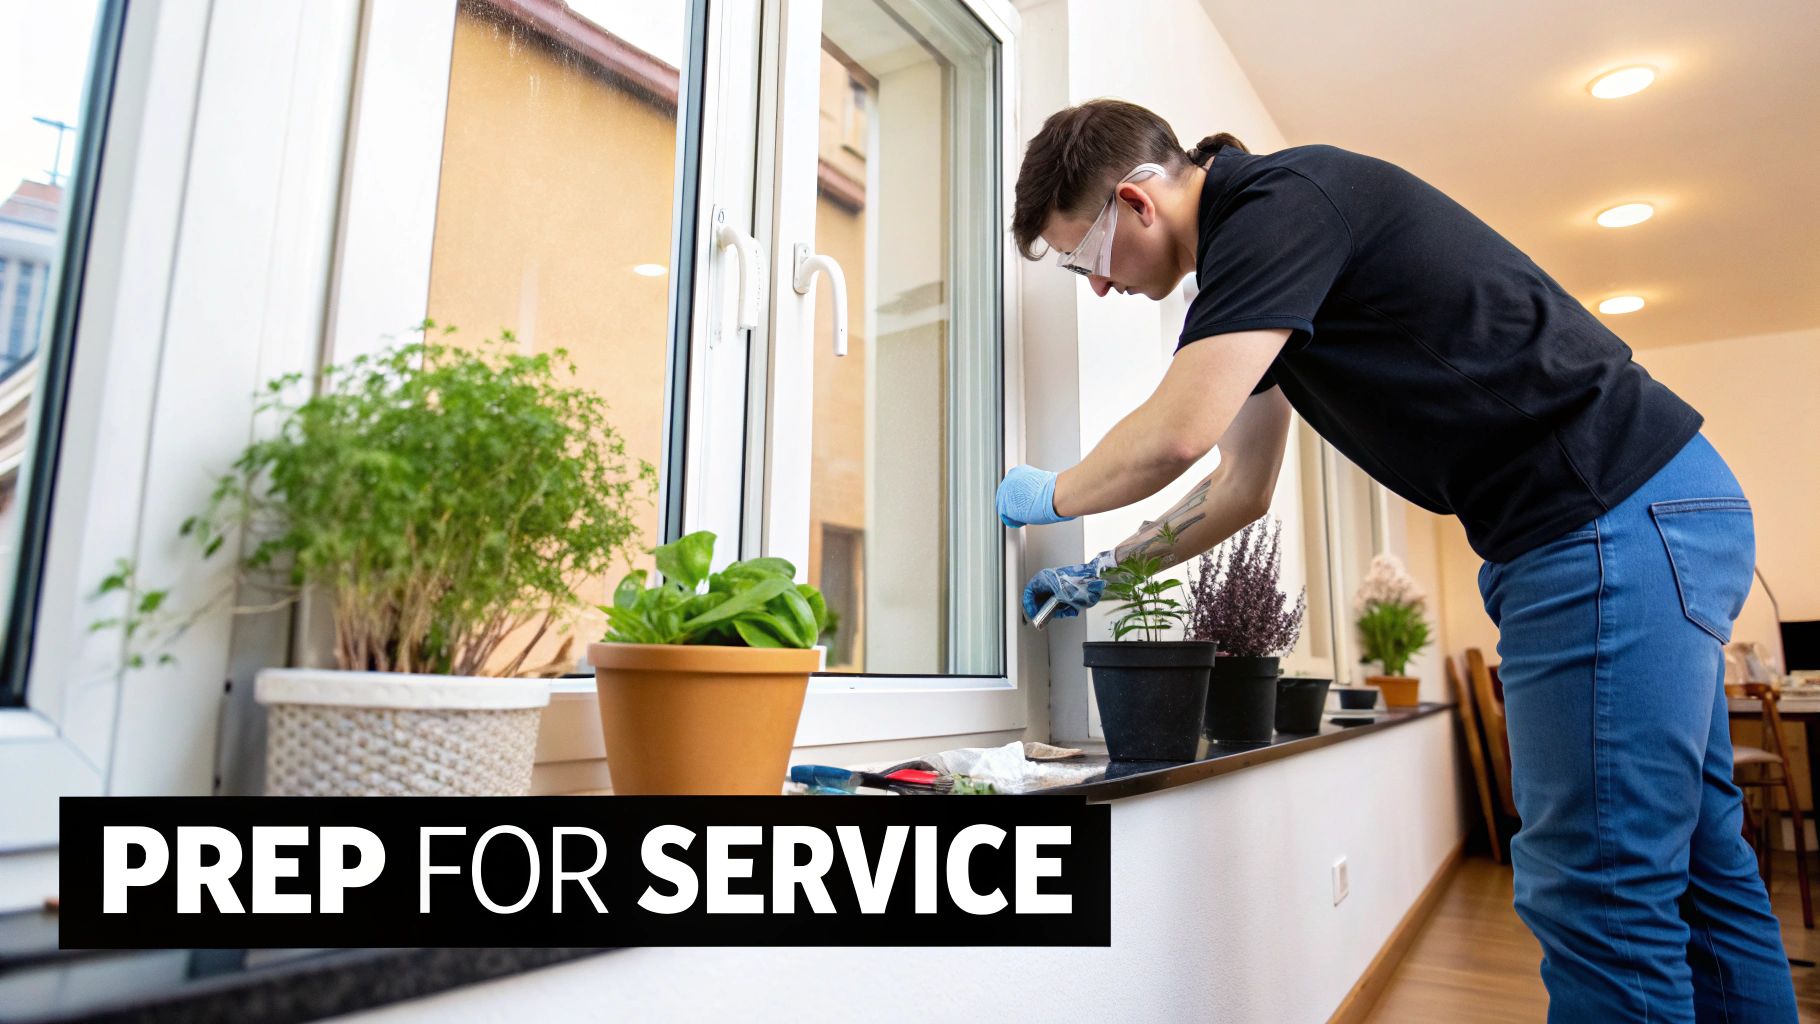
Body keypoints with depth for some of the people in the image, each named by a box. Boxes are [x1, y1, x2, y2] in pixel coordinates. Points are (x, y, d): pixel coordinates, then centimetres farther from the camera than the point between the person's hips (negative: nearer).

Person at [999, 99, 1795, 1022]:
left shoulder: (1281, 200, -15)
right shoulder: (1251, 253, 15)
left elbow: (1176, 434, -23)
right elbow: (1238, 488, 19)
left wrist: (1048, 495, -3)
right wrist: (1103, 574, 20)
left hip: (1616, 520, -10)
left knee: (1601, 896, -4)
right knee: (1691, 869, 17)